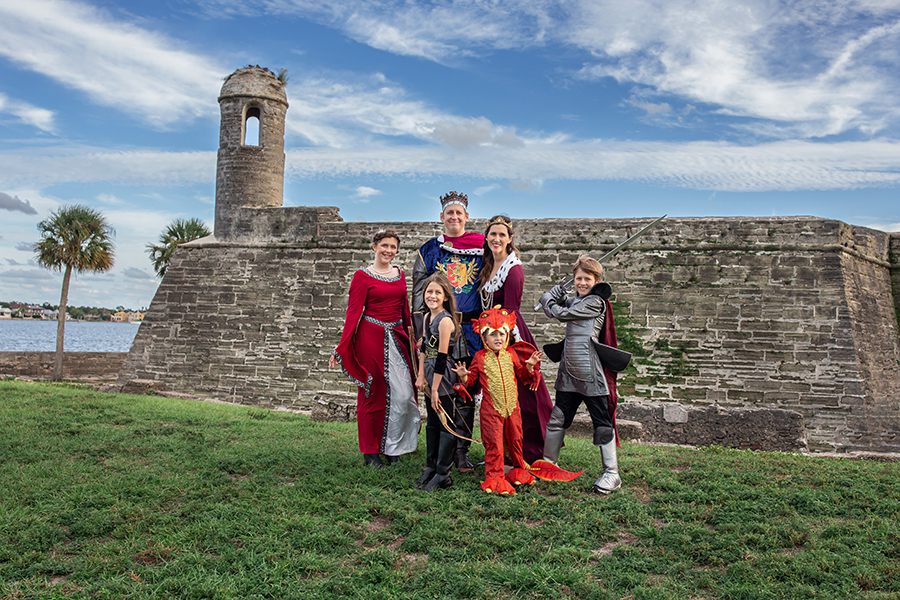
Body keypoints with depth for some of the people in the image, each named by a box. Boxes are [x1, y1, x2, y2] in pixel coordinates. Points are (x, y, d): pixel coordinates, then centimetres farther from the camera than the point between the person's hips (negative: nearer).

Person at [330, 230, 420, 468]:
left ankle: (393, 447, 17)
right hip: (371, 338, -5)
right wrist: (341, 348, -12)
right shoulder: (363, 276, -2)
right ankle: (371, 451, 15)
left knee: (403, 394, 1)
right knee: (373, 393, 1)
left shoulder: (400, 275, 13)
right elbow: (353, 312, -6)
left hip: (397, 339, 5)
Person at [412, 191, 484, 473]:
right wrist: (420, 331, -2)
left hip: (471, 328, 1)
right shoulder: (429, 250, 8)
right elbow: (419, 293, 6)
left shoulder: (480, 249, 9)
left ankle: (461, 452, 13)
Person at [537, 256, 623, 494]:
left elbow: (562, 314, -9)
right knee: (557, 418, 12)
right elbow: (550, 309, 26)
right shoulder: (577, 301, 18)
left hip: (590, 373, -8)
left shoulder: (596, 302, -8)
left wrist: (550, 301, 8)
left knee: (602, 421, 0)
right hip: (569, 371, 8)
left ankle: (612, 474, 7)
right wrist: (559, 297, 8)